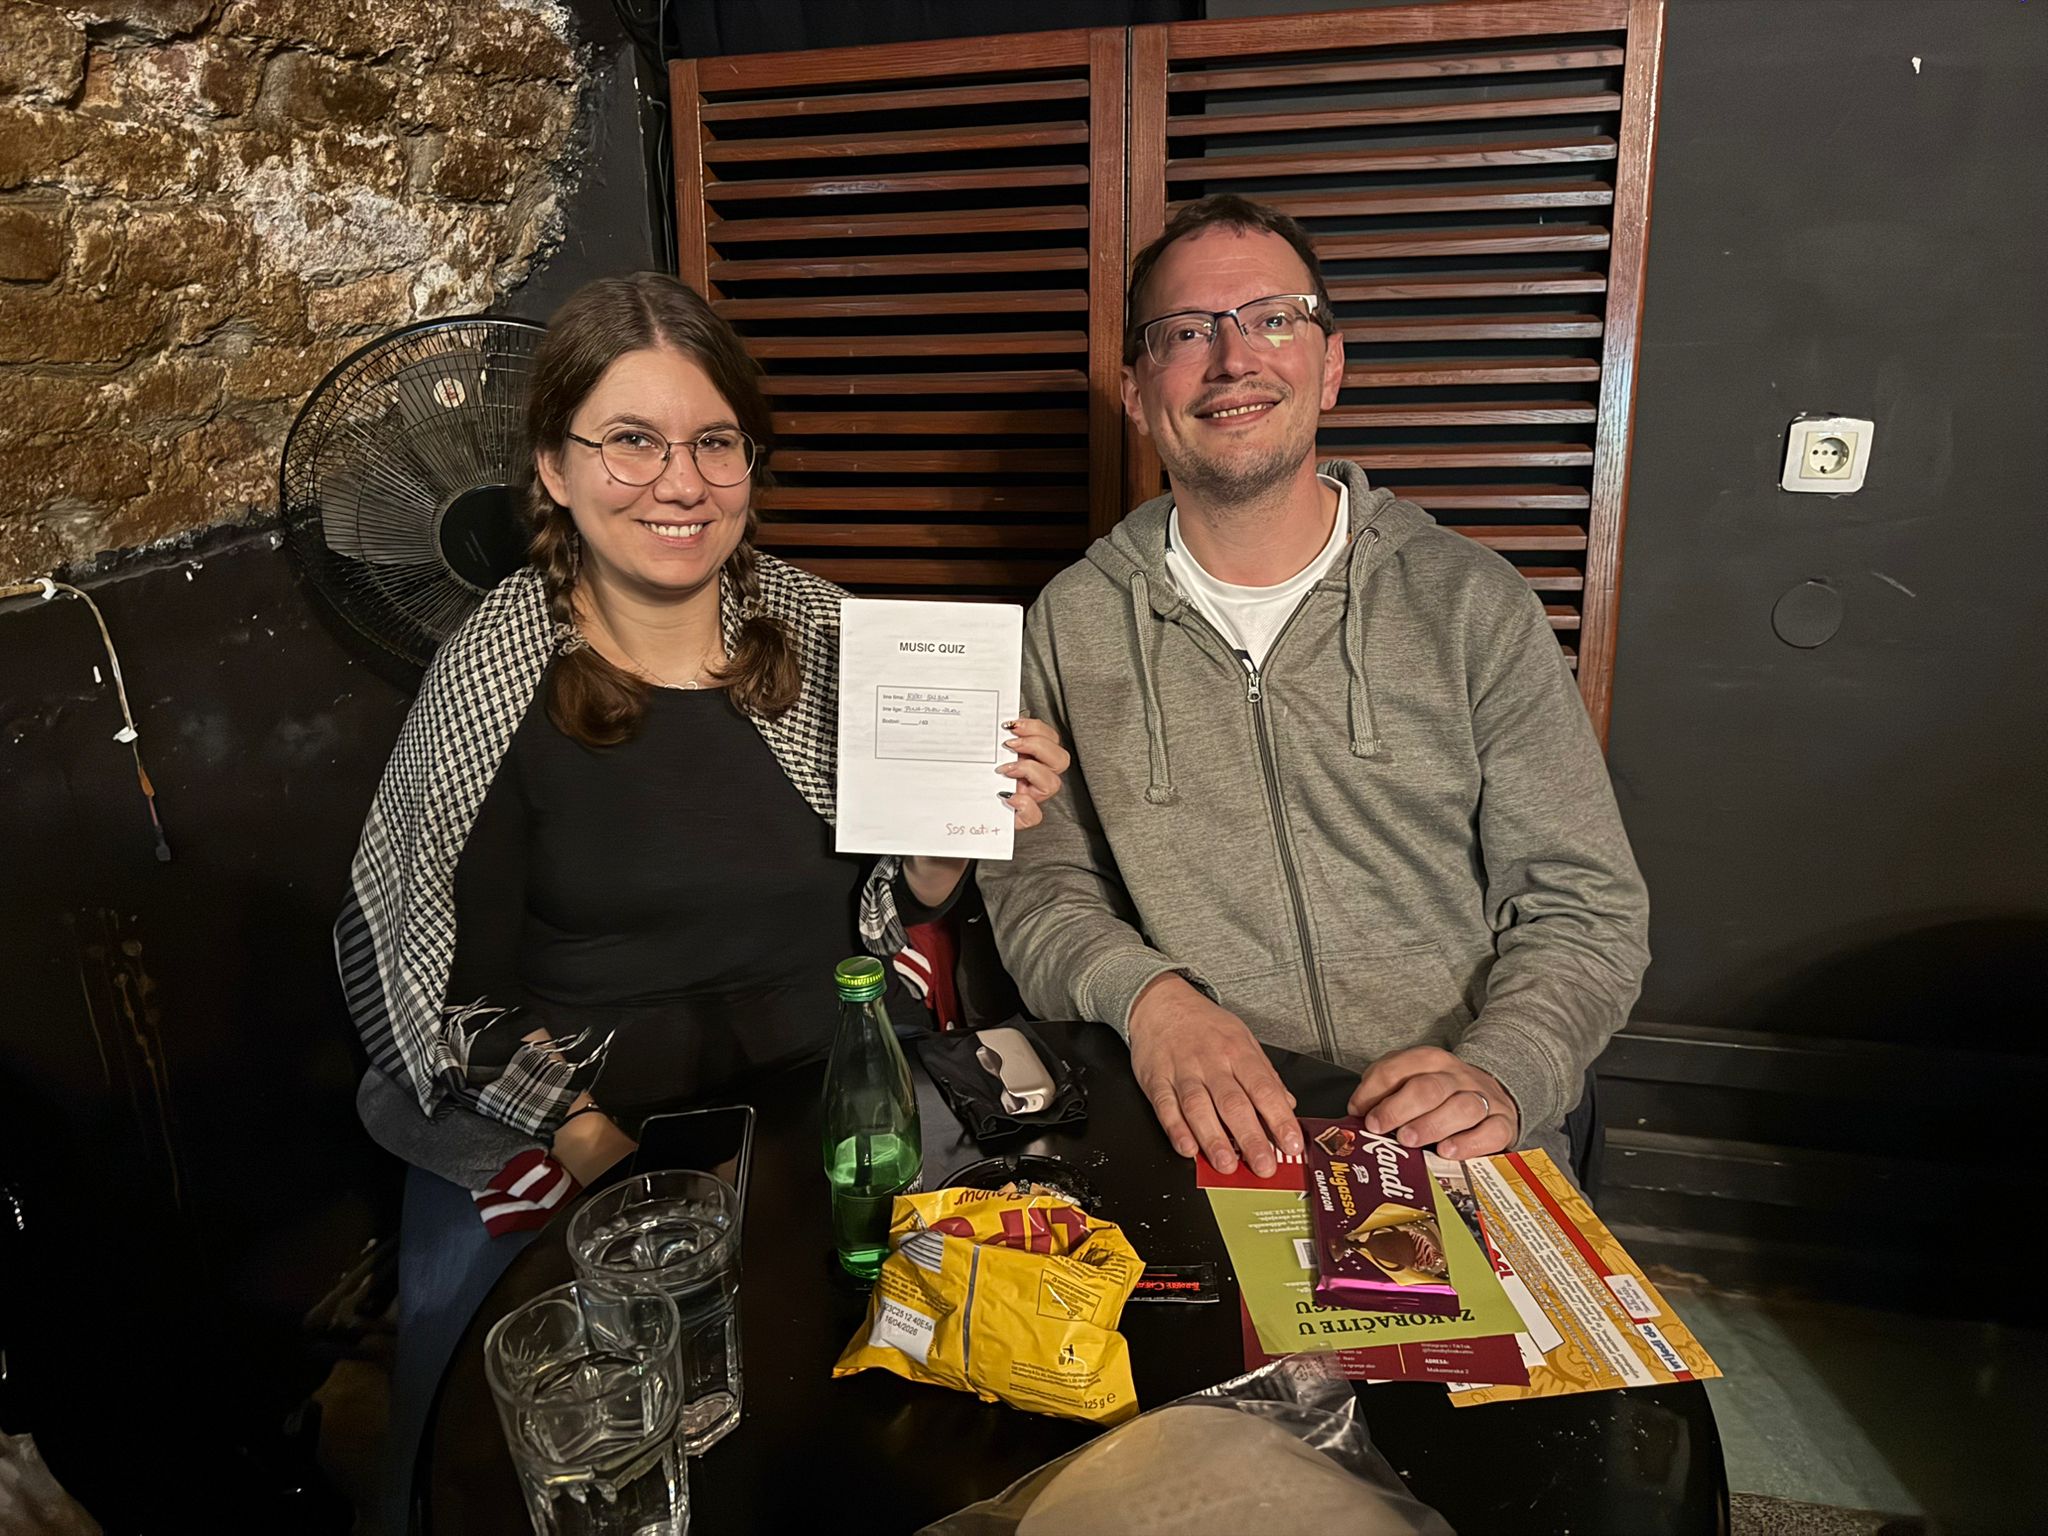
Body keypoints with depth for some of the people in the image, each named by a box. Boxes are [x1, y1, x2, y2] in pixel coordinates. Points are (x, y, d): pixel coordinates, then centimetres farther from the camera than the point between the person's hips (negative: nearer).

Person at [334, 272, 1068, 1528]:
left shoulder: (825, 636, -2)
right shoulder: (494, 683, -8)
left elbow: (874, 923, 5)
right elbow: (449, 999, -3)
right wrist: (596, 1147, -13)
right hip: (563, 1155, -1)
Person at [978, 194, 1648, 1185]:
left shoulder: (1469, 603, 2)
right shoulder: (1071, 624, 5)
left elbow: (1581, 905, 3)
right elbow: (1036, 884, 7)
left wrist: (1499, 1073, -16)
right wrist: (1146, 994, -15)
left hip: (1450, 1151, 0)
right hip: (1194, 1140, 1)